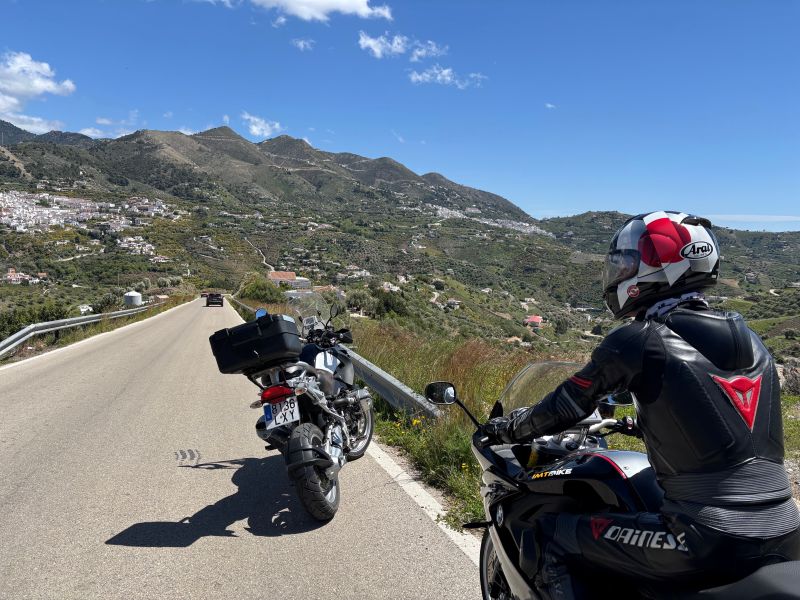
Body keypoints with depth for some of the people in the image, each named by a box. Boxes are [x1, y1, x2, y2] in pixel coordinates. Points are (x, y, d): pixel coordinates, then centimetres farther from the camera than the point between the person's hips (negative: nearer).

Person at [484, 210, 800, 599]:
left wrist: (509, 428, 17)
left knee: (553, 537, 4)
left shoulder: (639, 341, -11)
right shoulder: (750, 340, 9)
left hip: (708, 543, -7)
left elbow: (568, 406, -1)